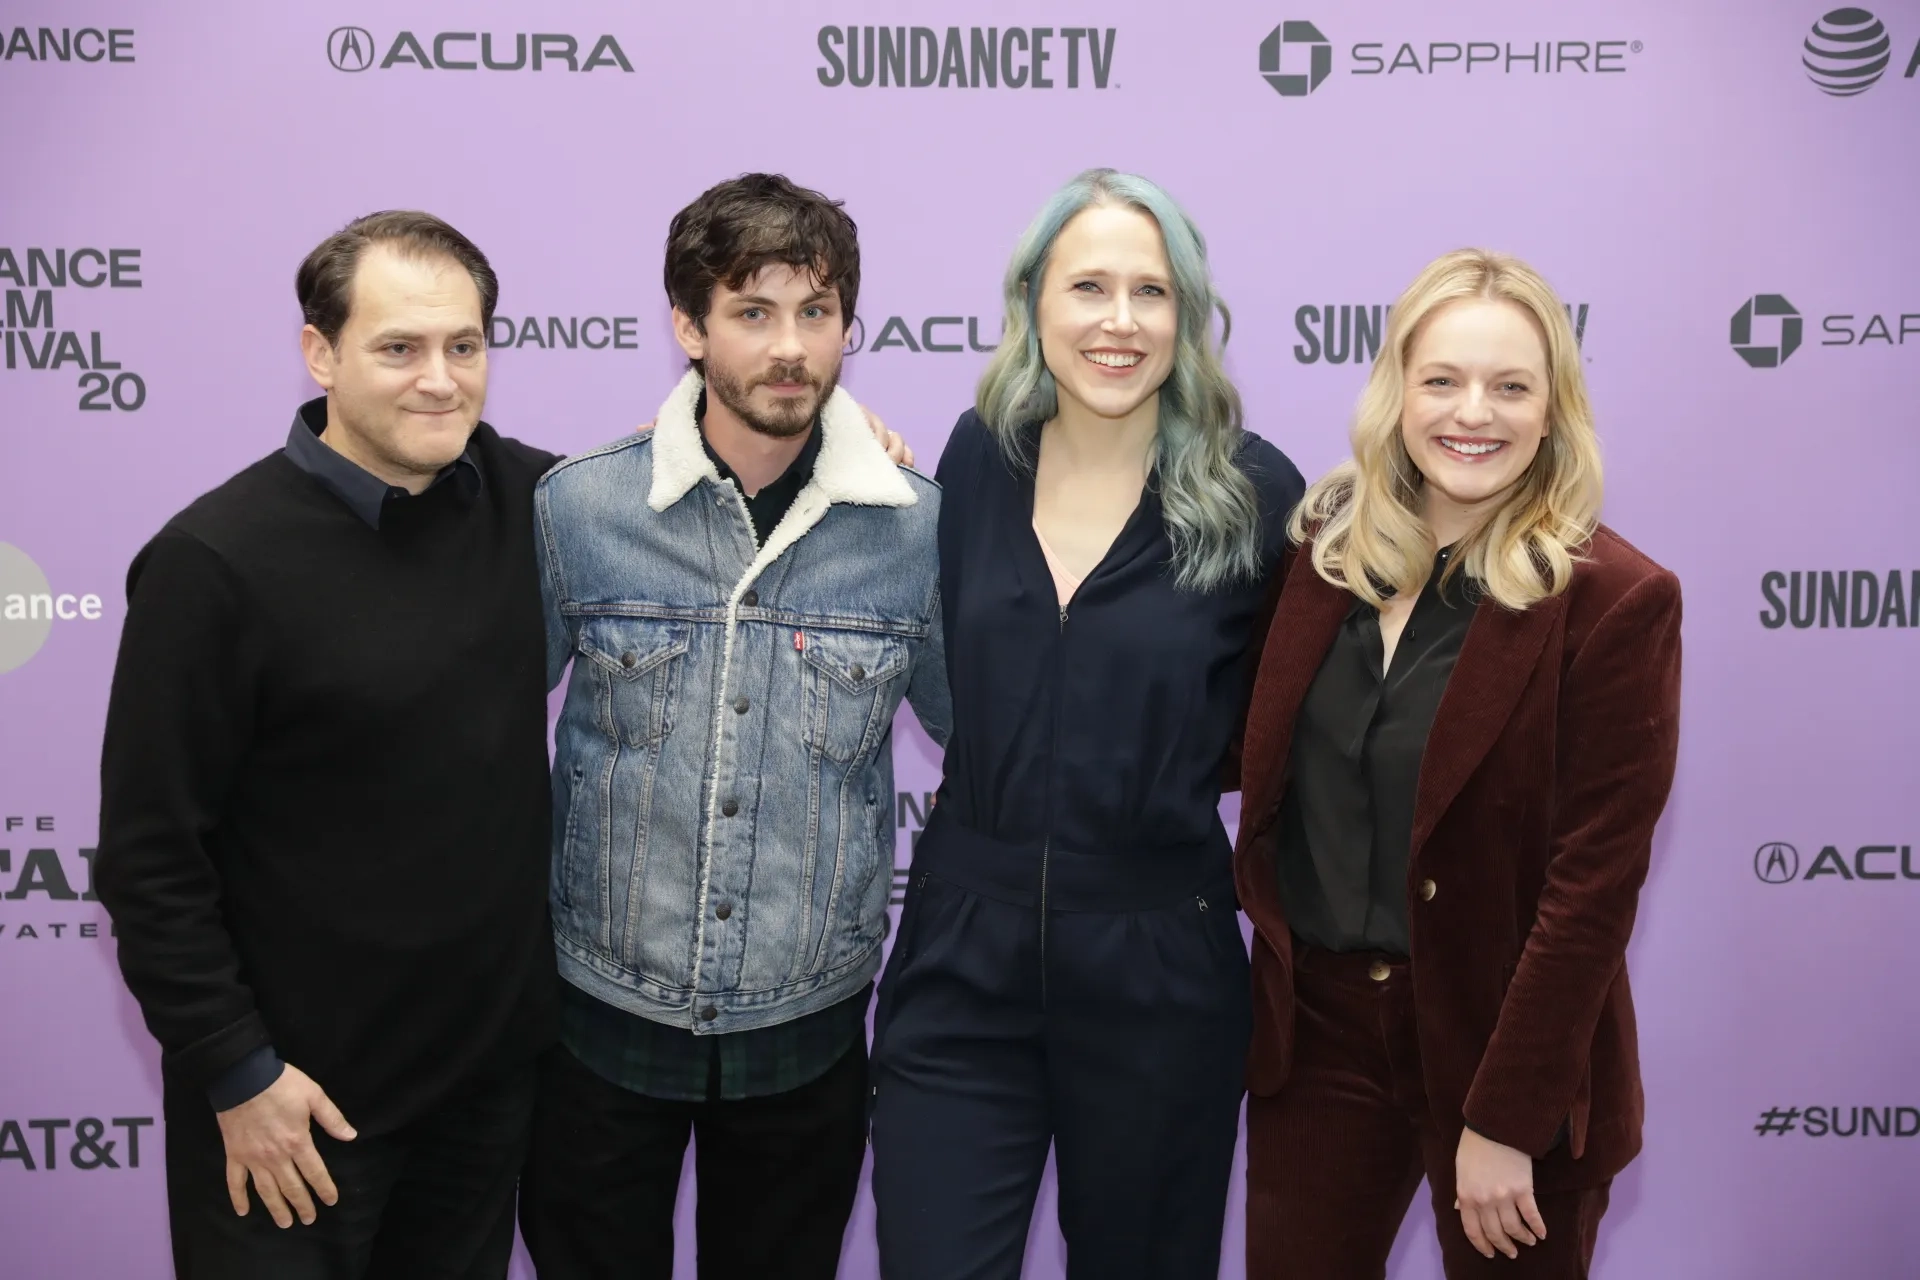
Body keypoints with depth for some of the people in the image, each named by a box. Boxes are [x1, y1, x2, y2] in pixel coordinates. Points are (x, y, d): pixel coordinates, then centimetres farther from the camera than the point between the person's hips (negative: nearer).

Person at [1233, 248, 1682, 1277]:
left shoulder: (1615, 601, -13)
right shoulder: (1327, 548, 1)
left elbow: (1593, 883, -15)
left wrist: (1505, 1119, -15)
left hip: (1500, 1042, -4)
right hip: (1314, 1027, 4)